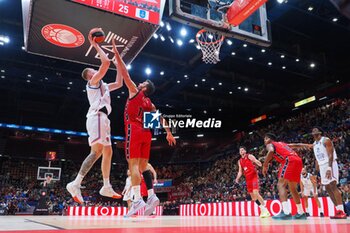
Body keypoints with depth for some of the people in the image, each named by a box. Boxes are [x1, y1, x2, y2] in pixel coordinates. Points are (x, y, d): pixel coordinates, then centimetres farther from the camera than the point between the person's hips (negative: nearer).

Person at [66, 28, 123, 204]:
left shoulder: (102, 86, 29)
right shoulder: (93, 81, 3)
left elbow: (119, 83, 36)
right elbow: (105, 62, -11)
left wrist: (119, 67, 33)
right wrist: (96, 46, 0)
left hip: (102, 118, 10)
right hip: (97, 117, -10)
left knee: (108, 152, 9)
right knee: (97, 151, -22)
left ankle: (106, 187, 13)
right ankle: (76, 184, -27)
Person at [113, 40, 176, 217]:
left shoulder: (135, 91, 9)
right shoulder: (150, 104, 23)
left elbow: (124, 73, 7)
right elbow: (160, 118, 18)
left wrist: (116, 53, 12)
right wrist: (168, 133, 20)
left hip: (134, 130, -6)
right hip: (146, 132, 6)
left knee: (133, 164, -13)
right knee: (143, 165, 8)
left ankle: (137, 200, -24)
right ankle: (151, 196, -2)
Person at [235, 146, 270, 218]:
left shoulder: (249, 156, -1)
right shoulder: (240, 161, 16)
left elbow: (256, 161, -13)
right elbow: (240, 171, 17)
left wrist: (258, 163, -37)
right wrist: (237, 178, 1)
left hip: (254, 176, -7)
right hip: (248, 179, 7)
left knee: (255, 192, -21)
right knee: (252, 196, 6)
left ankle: (265, 210, -16)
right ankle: (262, 210, 16)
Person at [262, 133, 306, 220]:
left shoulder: (270, 144, 9)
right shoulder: (281, 143, 34)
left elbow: (271, 151, -12)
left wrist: (265, 165, -10)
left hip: (290, 161, -8)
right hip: (298, 160, 8)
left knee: (281, 185, -12)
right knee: (293, 188, 19)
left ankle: (286, 212, -27)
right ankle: (301, 213, 23)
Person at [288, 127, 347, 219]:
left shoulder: (326, 140, -8)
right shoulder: (314, 144, 16)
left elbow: (330, 155, -17)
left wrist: (329, 168, -27)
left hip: (330, 165, -9)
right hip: (322, 166, 9)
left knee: (333, 186, -18)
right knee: (328, 188, 5)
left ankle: (341, 211, -21)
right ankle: (338, 210, 10)